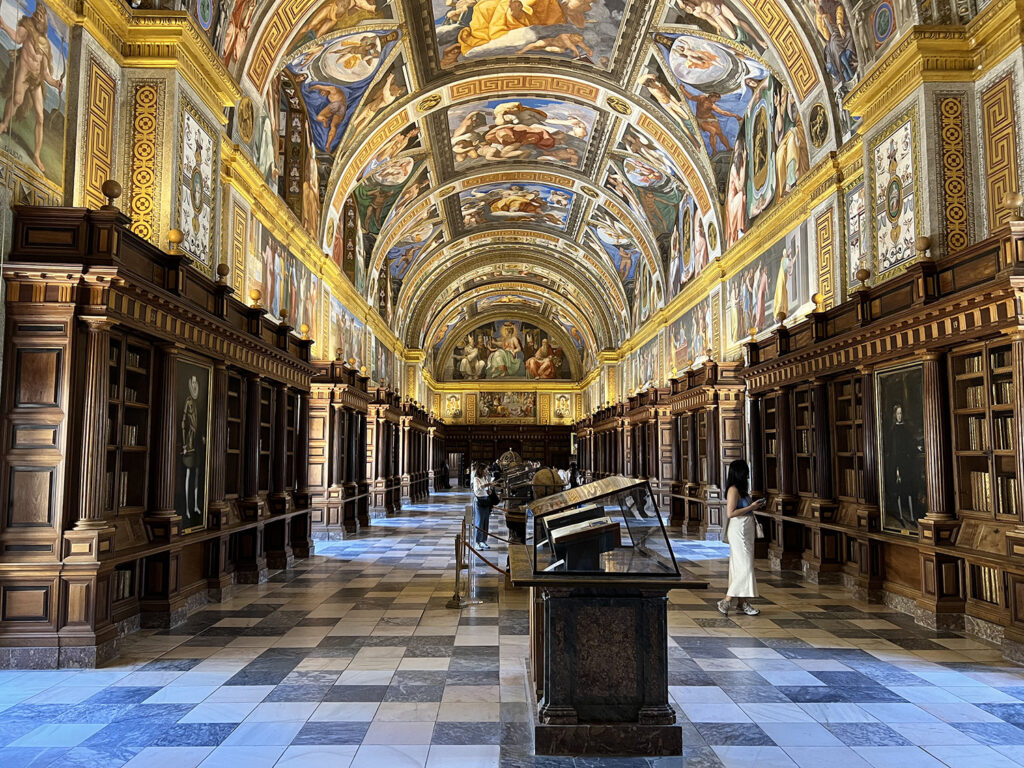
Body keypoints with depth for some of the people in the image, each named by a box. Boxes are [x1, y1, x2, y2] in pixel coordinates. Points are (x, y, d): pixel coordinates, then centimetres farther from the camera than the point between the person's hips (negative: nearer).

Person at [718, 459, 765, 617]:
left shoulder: (741, 489, 14)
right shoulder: (733, 490, -16)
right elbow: (730, 513, -22)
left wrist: (754, 506, 11)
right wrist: (751, 507, -17)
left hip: (746, 530, 10)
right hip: (738, 531, -10)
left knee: (741, 567, 12)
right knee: (744, 567, -10)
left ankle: (743, 602, 17)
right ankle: (726, 601, -7)